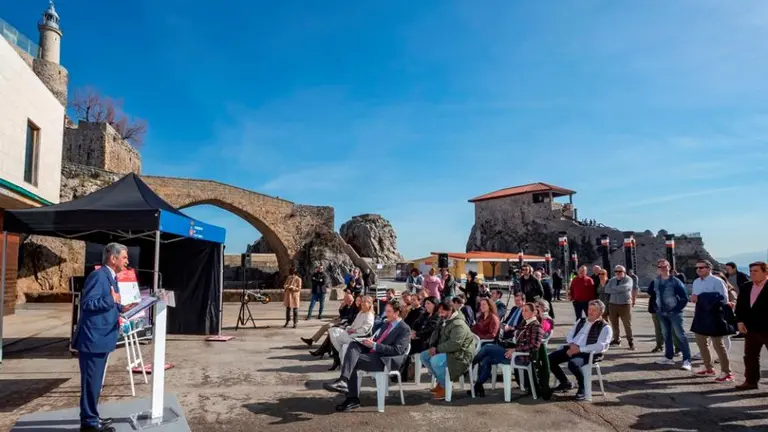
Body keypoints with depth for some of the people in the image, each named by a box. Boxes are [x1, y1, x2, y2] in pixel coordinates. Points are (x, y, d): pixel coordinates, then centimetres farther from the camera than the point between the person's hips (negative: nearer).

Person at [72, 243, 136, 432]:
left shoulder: (111, 277, 13)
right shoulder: (98, 276, -17)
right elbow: (87, 303, -23)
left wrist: (121, 308, 7)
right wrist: (112, 299, -24)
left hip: (101, 338, 10)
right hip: (93, 339, -10)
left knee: (95, 381, 17)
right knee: (91, 382, 0)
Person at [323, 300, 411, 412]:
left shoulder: (404, 329, -7)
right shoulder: (387, 323, 20)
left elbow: (397, 350, -17)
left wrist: (374, 345, -19)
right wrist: (370, 340, 0)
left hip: (386, 360, -9)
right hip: (374, 352, 9)